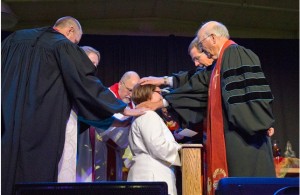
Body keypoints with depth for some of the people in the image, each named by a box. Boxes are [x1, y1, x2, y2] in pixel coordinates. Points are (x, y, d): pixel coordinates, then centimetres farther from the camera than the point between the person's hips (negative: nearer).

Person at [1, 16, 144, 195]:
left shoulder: (15, 37, 16)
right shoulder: (65, 46, -2)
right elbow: (87, 83, -5)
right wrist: (122, 108, 1)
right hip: (42, 126, -5)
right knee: (36, 176, 0)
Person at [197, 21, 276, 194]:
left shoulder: (235, 53, -7)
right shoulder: (223, 60, 22)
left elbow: (253, 88, -17)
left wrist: (262, 124, -21)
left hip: (245, 136, -9)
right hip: (231, 137, 9)